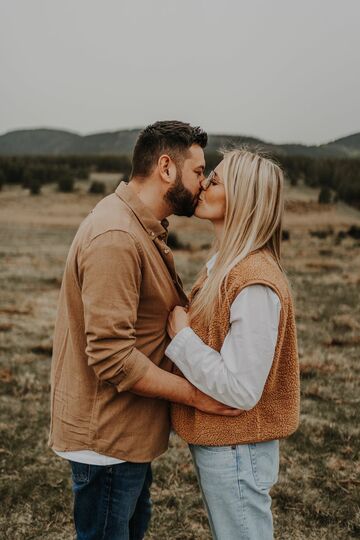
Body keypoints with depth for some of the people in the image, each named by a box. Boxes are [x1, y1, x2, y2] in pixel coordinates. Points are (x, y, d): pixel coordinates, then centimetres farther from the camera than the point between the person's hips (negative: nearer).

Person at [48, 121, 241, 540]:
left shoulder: (142, 228, 10)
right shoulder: (115, 237, -26)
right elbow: (113, 357, -29)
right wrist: (196, 394, -22)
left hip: (131, 428, 10)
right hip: (106, 438, -10)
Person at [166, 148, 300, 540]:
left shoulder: (254, 284, -26)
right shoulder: (224, 263, 3)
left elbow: (242, 390, -26)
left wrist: (181, 336, -20)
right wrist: (183, 330, -5)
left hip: (235, 451, -9)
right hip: (214, 441, 9)